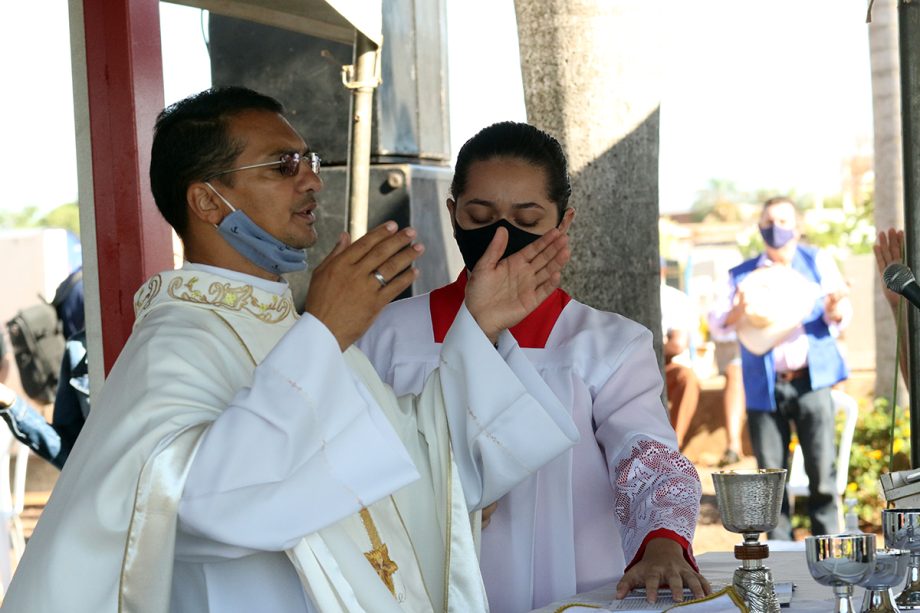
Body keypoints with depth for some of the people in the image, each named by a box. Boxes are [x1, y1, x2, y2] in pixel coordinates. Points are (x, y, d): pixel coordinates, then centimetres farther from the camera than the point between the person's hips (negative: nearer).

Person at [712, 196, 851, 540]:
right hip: (764, 387, 1)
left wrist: (836, 310, -24)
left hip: (810, 380, -1)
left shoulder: (818, 262, 9)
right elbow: (720, 325, 2)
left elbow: (840, 317, 0)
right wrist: (738, 310, -19)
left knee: (821, 470, -5)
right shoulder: (742, 275, 11)